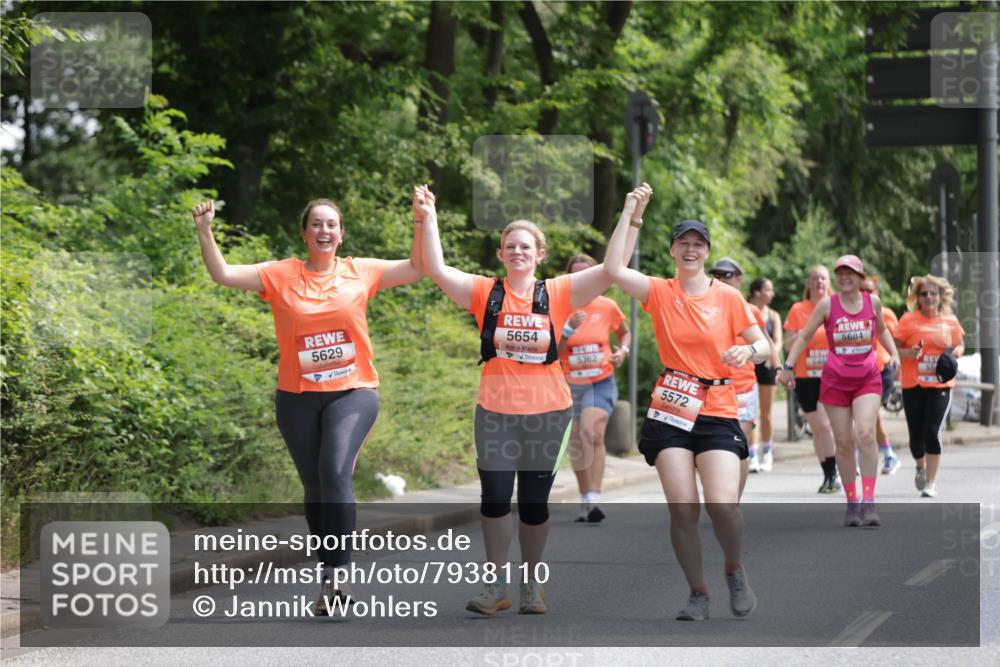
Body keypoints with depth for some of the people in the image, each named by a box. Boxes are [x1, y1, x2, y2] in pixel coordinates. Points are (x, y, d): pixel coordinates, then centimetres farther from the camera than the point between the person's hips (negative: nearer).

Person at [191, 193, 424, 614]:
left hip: (353, 393, -2)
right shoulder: (281, 275, 2)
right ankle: (331, 580, 21)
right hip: (298, 398, 2)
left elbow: (416, 268, 6)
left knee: (335, 471, -24)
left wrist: (422, 223, -6)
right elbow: (223, 274, -2)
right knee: (314, 487, 9)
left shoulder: (360, 272, 3)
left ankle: (337, 574, -22)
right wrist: (205, 232, -14)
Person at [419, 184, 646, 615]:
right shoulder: (485, 293, 1)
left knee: (534, 503, 7)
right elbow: (436, 269, -7)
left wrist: (632, 216, -12)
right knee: (495, 499, -1)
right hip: (495, 413, 0)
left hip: (548, 413, 0)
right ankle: (496, 587, 10)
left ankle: (532, 585, 21)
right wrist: (428, 218, -14)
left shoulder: (558, 294, 0)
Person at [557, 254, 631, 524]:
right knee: (576, 447, 11)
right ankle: (585, 503, 30)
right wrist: (569, 327, -25)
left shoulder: (607, 307, -2)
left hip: (601, 383, -2)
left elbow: (625, 332, 18)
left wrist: (622, 350, -2)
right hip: (570, 386, 2)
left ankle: (594, 501, -32)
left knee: (593, 432, -27)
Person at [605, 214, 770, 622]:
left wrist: (749, 351, -17)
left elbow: (762, 346, 6)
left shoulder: (728, 297, 4)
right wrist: (630, 216, -9)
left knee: (722, 505, -17)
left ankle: (735, 571, 12)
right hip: (670, 413, 1)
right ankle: (698, 593, 10)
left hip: (717, 414, -1)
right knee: (682, 508, -7)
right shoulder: (660, 293, 4)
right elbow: (613, 269, -11)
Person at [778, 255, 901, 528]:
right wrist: (788, 366, -5)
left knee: (866, 434, -18)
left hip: (867, 379, 0)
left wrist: (894, 353, 8)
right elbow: (805, 336, 3)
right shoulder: (827, 304, -3)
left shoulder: (872, 301, 3)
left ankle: (868, 502, -15)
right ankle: (852, 503, 15)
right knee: (844, 442, 2)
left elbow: (881, 330, 23)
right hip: (835, 380, 0)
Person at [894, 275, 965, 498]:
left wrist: (955, 353, -5)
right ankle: (921, 466, 37)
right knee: (916, 434, 3)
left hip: (940, 385, 0)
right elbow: (895, 349, -1)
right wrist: (910, 353, -21)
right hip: (913, 385, 0)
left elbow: (960, 345, 18)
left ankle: (931, 483, -4)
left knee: (932, 431, -11)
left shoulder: (950, 321, 4)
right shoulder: (908, 320, -3)